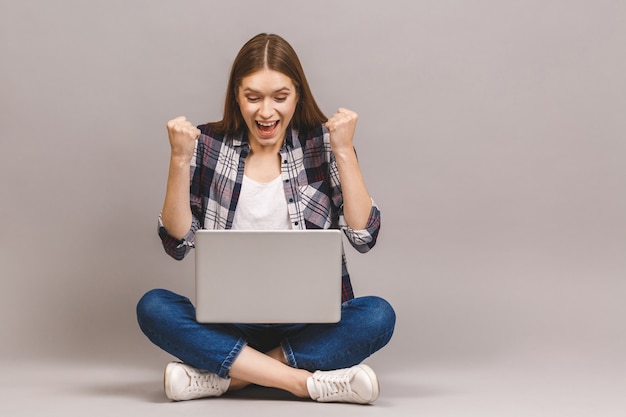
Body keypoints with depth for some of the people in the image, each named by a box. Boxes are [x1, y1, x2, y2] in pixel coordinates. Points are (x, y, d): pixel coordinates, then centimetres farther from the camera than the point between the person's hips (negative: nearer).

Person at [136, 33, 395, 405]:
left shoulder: (321, 143, 2)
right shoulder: (210, 145, 3)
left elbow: (364, 236, -6)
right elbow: (178, 242, -2)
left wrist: (344, 151, -12)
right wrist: (179, 159, -12)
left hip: (310, 324, 0)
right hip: (230, 323, 1)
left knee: (378, 316, -28)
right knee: (152, 308, -25)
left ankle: (228, 376, -23)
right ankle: (308, 382, -27)